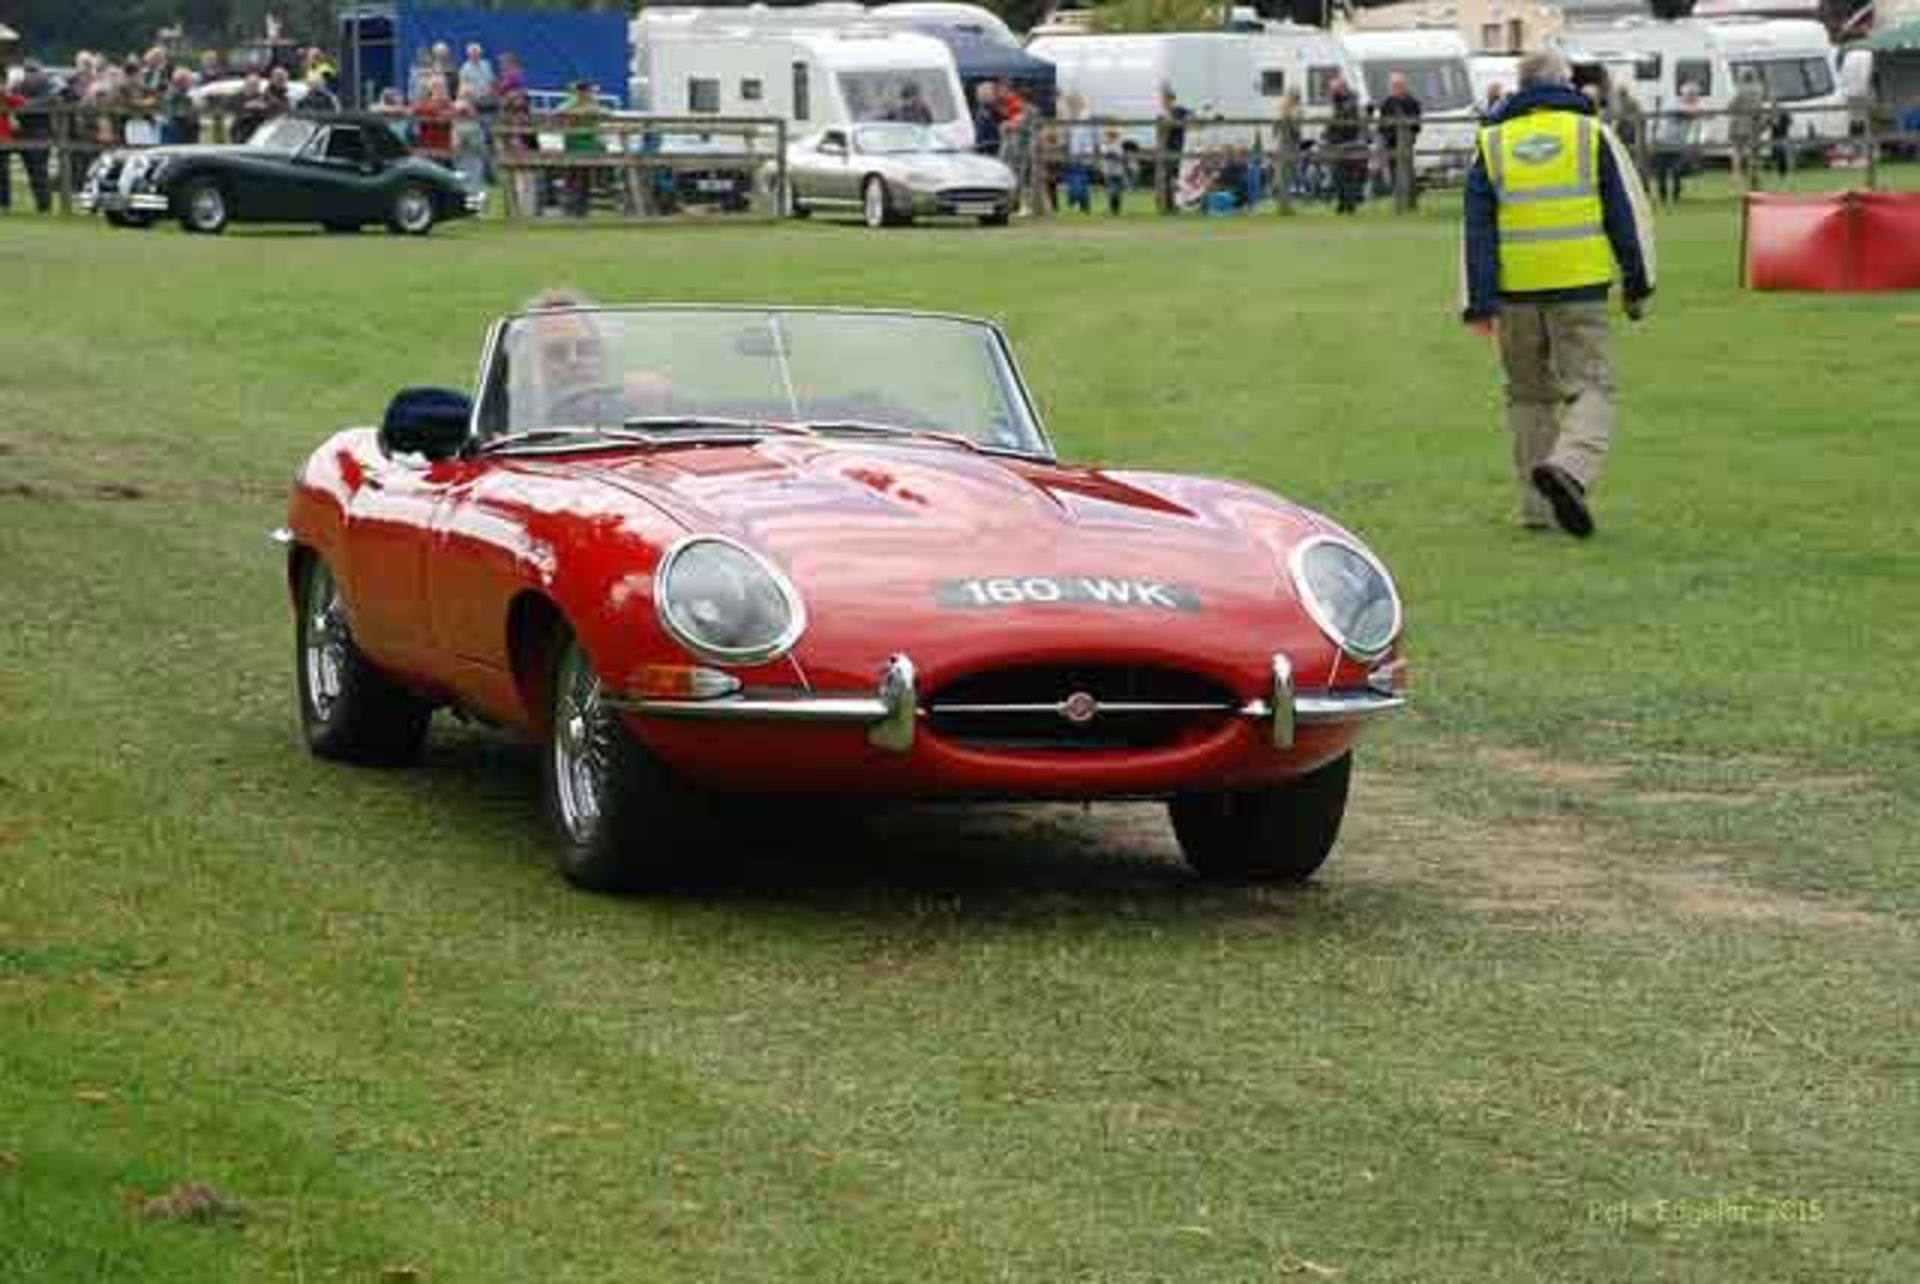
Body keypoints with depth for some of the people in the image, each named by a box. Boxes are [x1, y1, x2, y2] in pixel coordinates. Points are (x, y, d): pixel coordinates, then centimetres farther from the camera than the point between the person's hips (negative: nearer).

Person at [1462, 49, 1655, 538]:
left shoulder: (1492, 144, 8)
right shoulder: (1592, 135, 3)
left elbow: (1478, 231, 3)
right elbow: (1628, 213, 3)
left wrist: (1480, 303, 2)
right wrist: (1637, 283, 10)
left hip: (1516, 292, 3)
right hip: (1580, 285, -3)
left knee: (1529, 395, 15)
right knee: (1590, 387, -1)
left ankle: (1537, 505, 14)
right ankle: (1570, 467, -28)